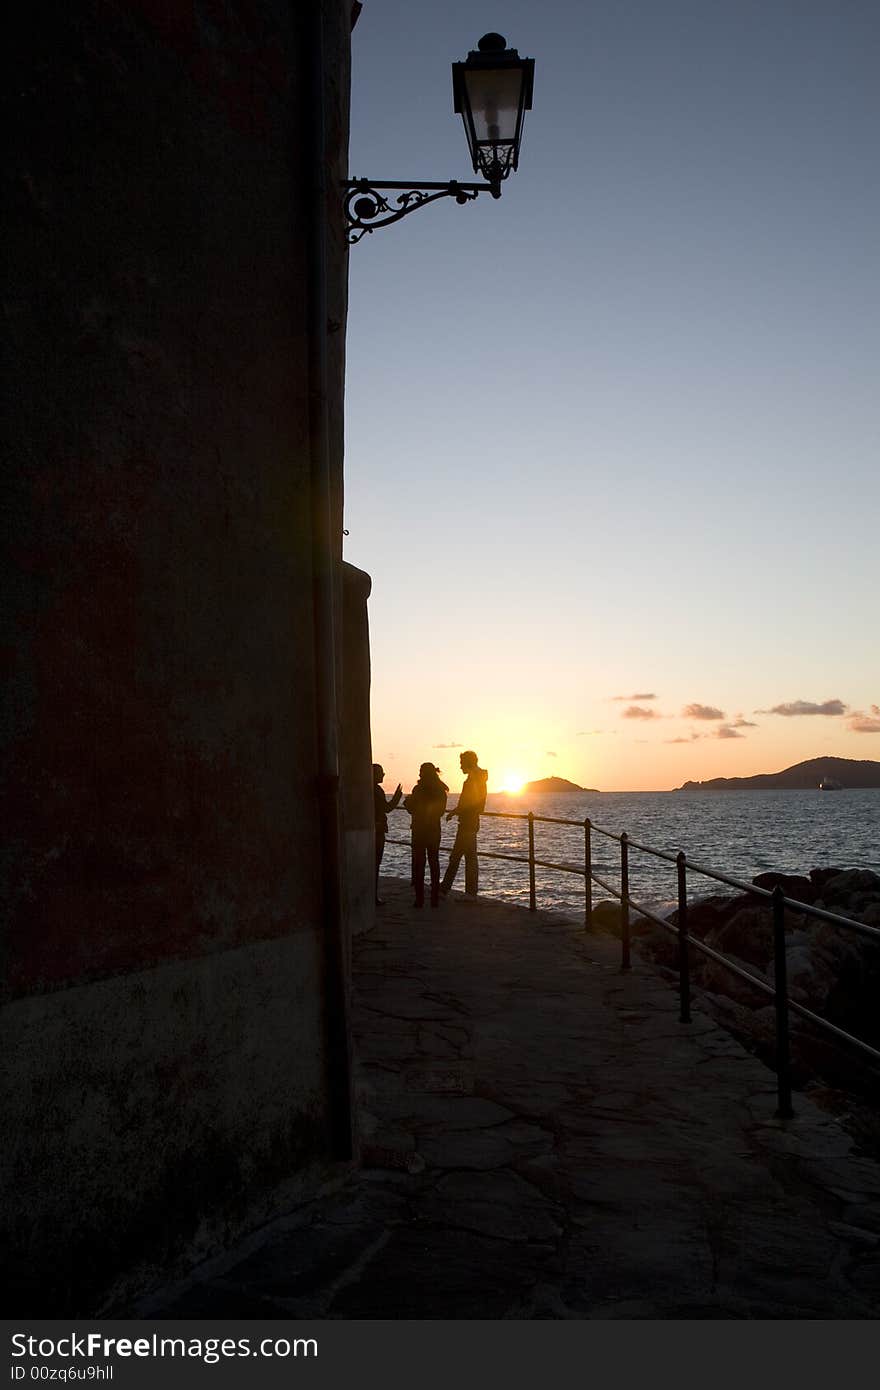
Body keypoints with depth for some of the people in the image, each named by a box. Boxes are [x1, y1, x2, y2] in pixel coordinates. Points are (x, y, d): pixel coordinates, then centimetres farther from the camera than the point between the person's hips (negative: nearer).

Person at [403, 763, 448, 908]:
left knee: (419, 864, 1)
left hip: (420, 830, -5)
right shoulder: (441, 791, 3)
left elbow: (412, 809, -8)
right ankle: (435, 898, 11)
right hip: (435, 830, 5)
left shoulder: (419, 789, -13)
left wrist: (407, 801, 13)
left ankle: (420, 899, -1)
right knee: (434, 862, 11)